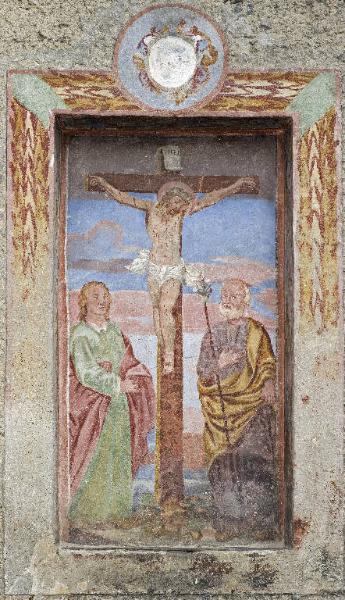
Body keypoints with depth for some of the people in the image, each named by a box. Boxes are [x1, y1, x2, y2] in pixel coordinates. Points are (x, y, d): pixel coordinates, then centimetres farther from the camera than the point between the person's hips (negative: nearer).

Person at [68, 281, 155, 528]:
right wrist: (118, 384, -14)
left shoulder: (114, 329, 11)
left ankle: (113, 508, 20)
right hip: (93, 402, -6)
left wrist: (110, 366, -13)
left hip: (119, 401, 6)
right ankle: (86, 513, 7)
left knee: (118, 455, 9)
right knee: (94, 459, -4)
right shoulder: (80, 333, -9)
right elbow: (86, 373, -15)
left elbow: (127, 362, 9)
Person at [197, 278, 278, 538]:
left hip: (252, 404, -2)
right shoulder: (213, 335, 15)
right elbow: (202, 372, 11)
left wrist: (269, 384, -19)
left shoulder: (256, 332, 7)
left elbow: (268, 364, 1)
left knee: (253, 456, -10)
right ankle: (231, 519, 4)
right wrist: (220, 365, -9)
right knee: (224, 462, -2)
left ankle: (259, 517, -4)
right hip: (221, 407, 2)